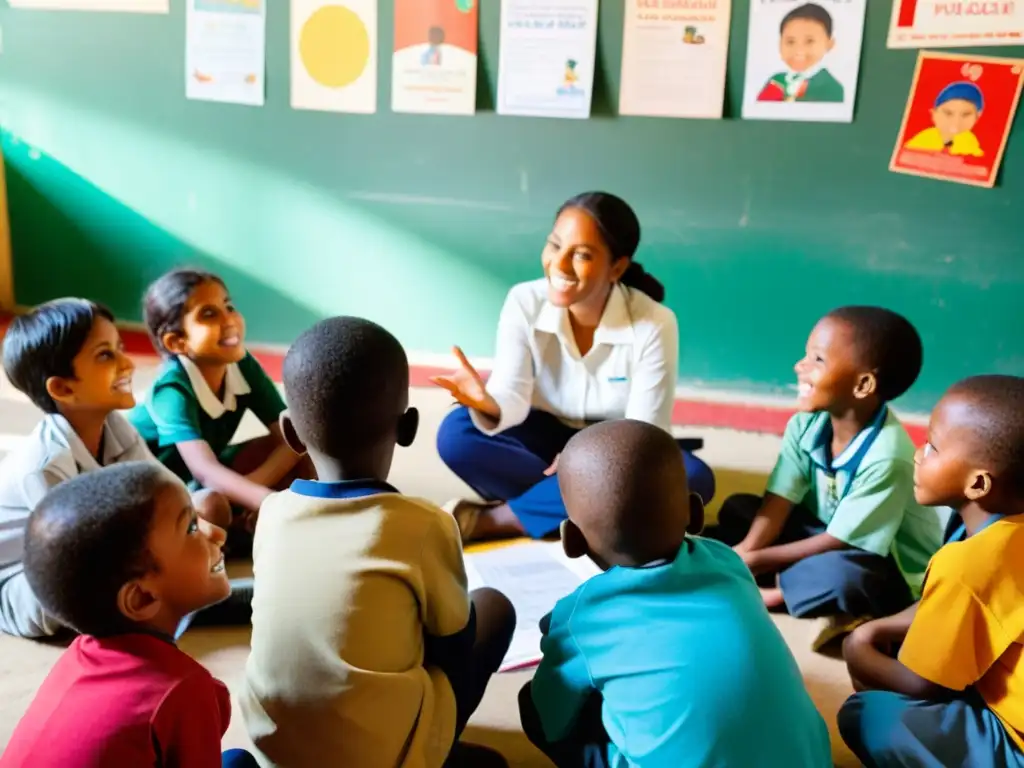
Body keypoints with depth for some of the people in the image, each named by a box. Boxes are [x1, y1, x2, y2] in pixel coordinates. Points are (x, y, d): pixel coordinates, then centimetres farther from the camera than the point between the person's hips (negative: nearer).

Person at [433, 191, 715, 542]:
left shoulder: (655, 324, -21)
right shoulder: (524, 302, -16)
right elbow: (513, 399, -21)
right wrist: (488, 405, -44)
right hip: (544, 439, 1)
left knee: (693, 479, -33)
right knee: (457, 433, -27)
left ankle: (490, 519, -30)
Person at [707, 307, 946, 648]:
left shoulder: (886, 456, -31)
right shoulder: (807, 424, -11)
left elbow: (839, 541, -26)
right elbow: (778, 501, -13)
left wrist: (756, 560, -24)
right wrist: (743, 552, -30)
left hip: (892, 569, -7)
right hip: (824, 534, 7)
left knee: (840, 574, -39)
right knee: (738, 510, -2)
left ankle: (777, 591, -12)